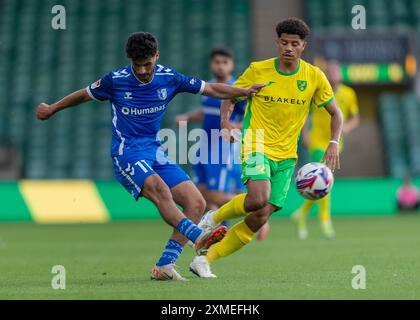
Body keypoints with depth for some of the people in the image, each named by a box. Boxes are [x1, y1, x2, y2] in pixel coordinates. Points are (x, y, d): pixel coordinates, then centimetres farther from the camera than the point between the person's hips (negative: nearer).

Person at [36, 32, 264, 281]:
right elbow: (85, 94, 12)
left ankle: (164, 266, -10)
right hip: (127, 153, -5)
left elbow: (211, 89, 9)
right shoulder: (116, 80, -6)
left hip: (155, 152, 5)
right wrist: (52, 109, 24)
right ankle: (199, 238, -49)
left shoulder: (168, 78, 1)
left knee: (196, 203, -9)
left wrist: (245, 91, -5)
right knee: (159, 188, -35)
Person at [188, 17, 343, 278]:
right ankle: (215, 217, -1)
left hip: (286, 156, 3)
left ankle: (204, 260, 6)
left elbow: (336, 113, 9)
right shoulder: (257, 70, -3)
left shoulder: (314, 77, 0)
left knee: (260, 218, -5)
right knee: (258, 199, -31)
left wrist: (334, 144, -8)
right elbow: (230, 96, 8)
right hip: (257, 146, -3)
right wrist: (225, 120, -13)